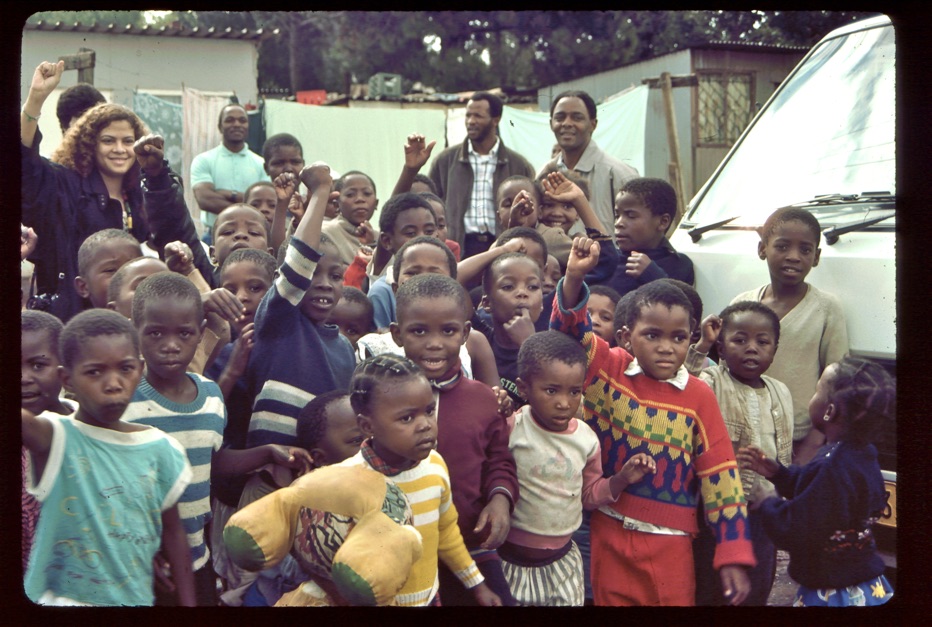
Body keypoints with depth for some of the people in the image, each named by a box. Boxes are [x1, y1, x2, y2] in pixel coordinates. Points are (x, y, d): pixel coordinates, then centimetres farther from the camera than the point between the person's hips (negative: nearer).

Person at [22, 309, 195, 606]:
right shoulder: (54, 439, -12)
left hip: (137, 598, 3)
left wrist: (188, 603, 6)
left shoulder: (160, 448, -1)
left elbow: (173, 532, 7)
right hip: (63, 598, -3)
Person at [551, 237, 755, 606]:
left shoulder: (698, 396, -6)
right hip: (609, 534, 1)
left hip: (670, 543, 0)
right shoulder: (608, 371, -4)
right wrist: (574, 277, -32)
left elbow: (720, 475, -4)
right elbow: (571, 331, -13)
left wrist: (732, 554, -6)